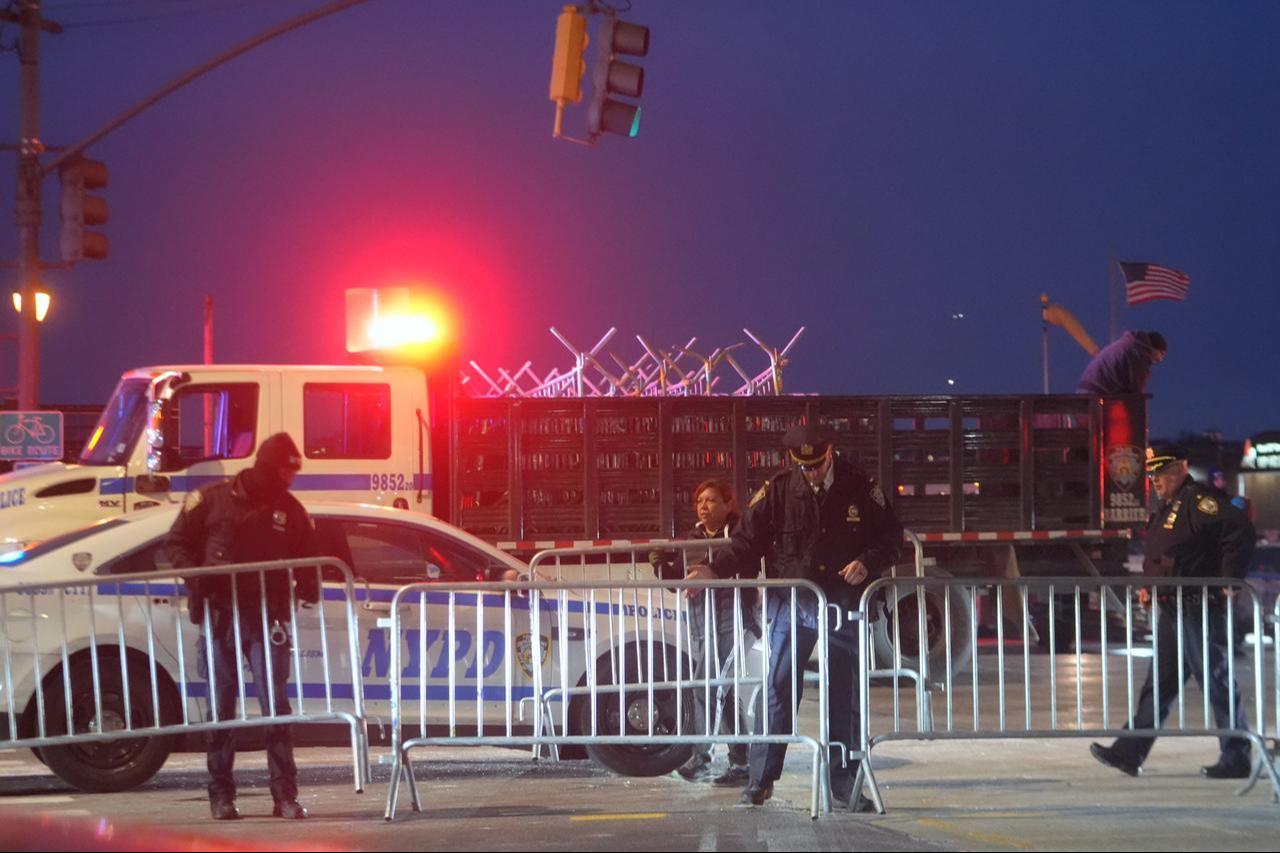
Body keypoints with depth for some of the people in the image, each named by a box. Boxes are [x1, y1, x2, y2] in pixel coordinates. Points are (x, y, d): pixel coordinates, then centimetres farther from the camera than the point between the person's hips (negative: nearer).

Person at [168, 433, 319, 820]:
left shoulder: (290, 510, 8)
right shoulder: (213, 500, 1)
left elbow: (306, 559, 15)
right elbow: (178, 542, 7)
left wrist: (308, 586, -6)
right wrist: (195, 577, -10)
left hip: (268, 618, 1)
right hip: (220, 615, -1)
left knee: (276, 706, -5)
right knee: (221, 708, 4)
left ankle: (285, 795, -3)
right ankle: (221, 795, 11)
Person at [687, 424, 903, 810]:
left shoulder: (862, 489, 1)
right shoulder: (778, 489, -1)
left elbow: (891, 536, 7)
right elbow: (749, 539, 1)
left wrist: (868, 563, -12)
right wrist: (716, 571, -13)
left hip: (844, 605, 1)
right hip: (791, 605, -1)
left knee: (846, 696, 6)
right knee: (778, 690, -6)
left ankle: (845, 783, 13)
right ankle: (761, 778, 0)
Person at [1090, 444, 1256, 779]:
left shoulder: (1199, 500, -13)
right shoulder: (1167, 509, 18)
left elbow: (1240, 533, -24)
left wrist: (1228, 582, -21)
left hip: (1200, 610, -10)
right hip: (1172, 610, 10)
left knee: (1216, 682, -3)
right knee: (1158, 685, 9)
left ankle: (1236, 758, 3)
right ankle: (1130, 752, 10)